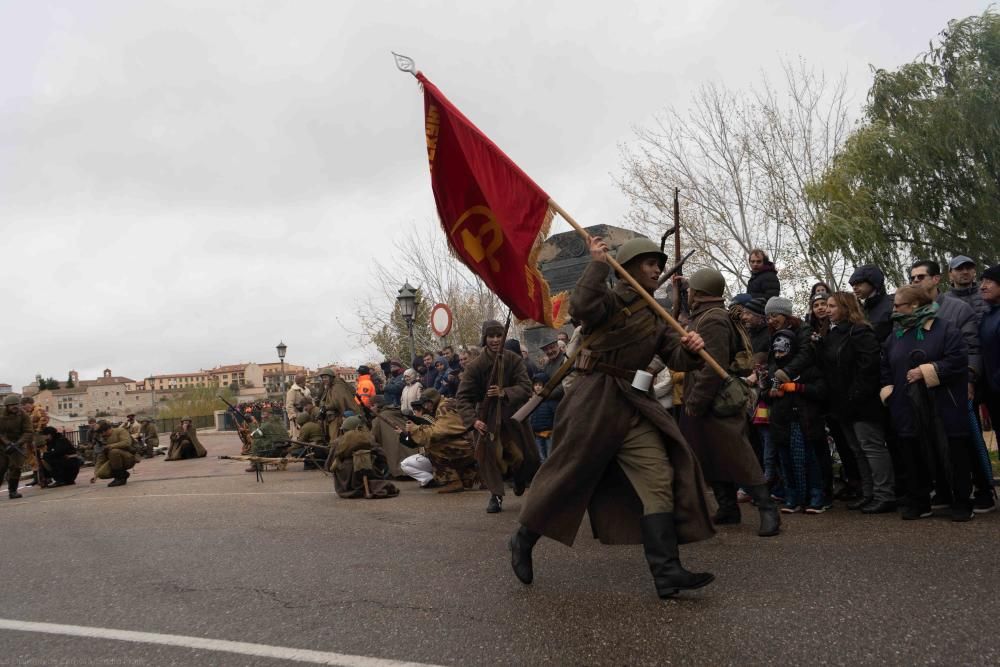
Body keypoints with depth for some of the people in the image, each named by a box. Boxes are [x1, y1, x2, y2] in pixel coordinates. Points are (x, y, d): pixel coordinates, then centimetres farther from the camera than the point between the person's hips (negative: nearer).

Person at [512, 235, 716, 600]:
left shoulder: (654, 319, 19)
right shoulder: (611, 298, -4)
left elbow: (675, 358, 8)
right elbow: (581, 305, -28)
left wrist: (691, 349, -14)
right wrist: (598, 263, -20)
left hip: (632, 405, 7)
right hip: (594, 399, -7)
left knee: (659, 478, -5)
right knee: (567, 476, 0)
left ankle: (667, 572, -5)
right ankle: (523, 540, 23)